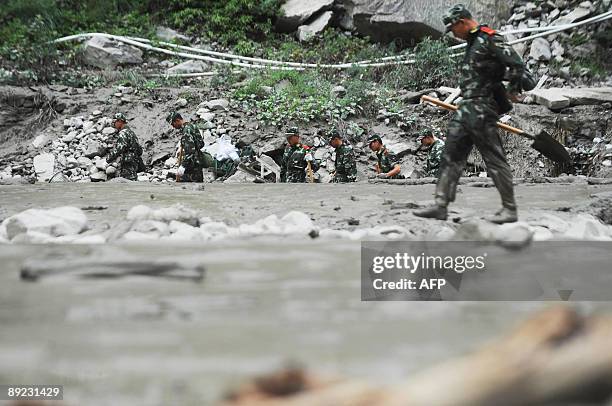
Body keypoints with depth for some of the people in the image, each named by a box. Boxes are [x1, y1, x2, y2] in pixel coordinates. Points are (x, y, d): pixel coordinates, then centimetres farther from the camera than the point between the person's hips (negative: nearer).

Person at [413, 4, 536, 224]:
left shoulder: (490, 39, -11)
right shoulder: (473, 42, 20)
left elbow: (516, 64, -15)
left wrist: (513, 89, -8)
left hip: (482, 109, -10)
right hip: (467, 107, 10)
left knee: (494, 159, -4)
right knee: (451, 156, 6)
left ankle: (510, 209, 3)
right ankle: (440, 205, 8)